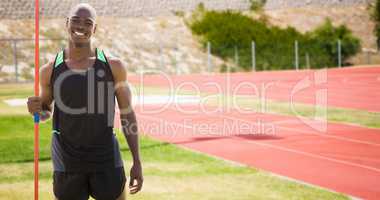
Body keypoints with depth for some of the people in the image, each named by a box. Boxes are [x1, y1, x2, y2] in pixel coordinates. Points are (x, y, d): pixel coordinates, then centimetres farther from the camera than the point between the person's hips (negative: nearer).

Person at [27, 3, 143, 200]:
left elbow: (127, 114, 3)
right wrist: (36, 108, -10)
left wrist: (137, 162, 0)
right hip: (67, 163, 1)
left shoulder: (113, 66, -3)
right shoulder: (50, 70, 0)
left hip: (106, 160, -1)